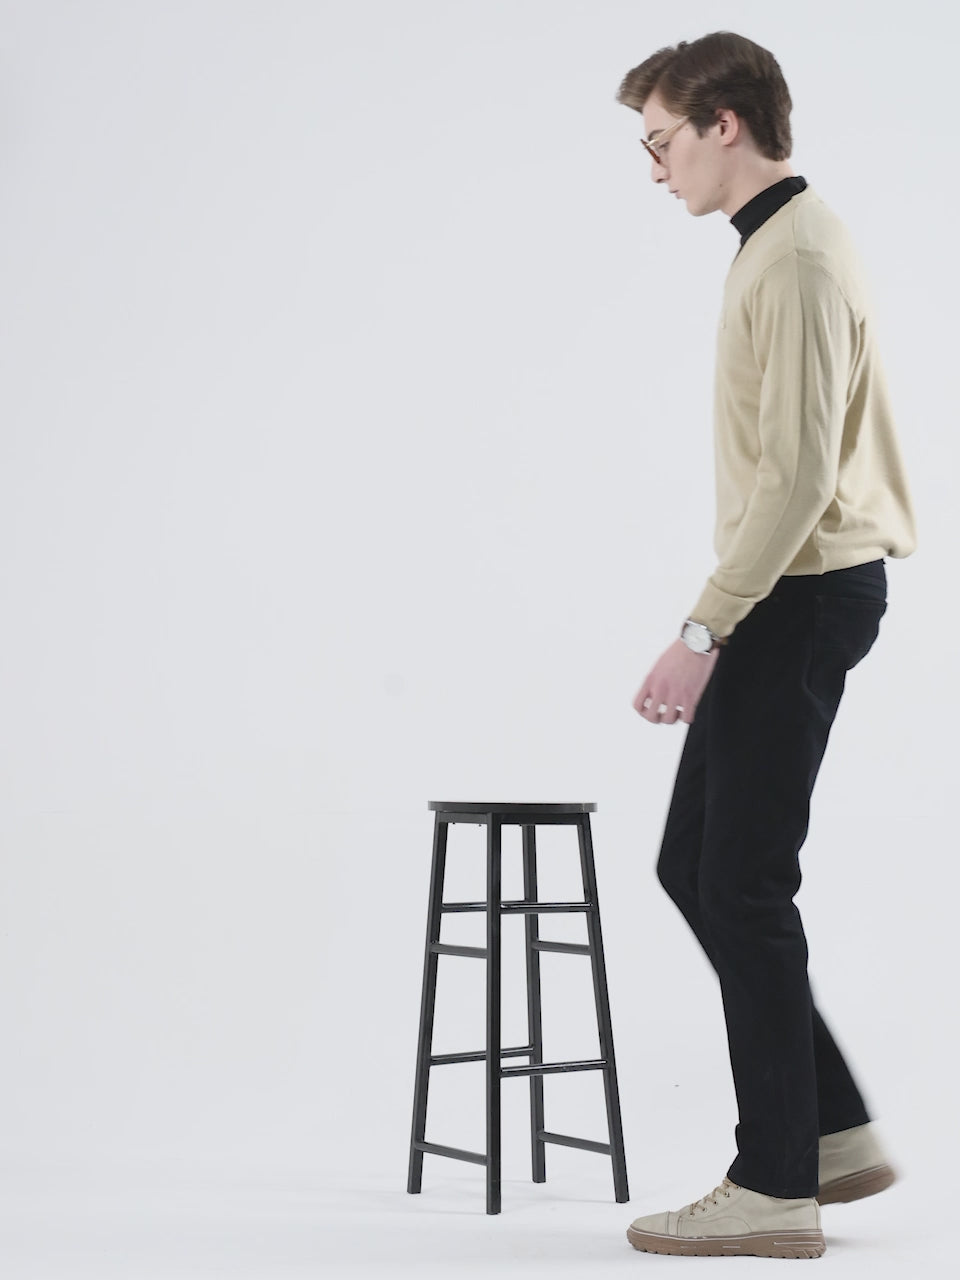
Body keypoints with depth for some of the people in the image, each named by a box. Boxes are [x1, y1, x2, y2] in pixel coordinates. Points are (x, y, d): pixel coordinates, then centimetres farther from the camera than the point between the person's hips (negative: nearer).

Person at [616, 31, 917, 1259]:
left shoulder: (795, 259, -15)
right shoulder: (782, 242, 18)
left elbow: (798, 470, -23)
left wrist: (702, 630, -23)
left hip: (800, 595, -10)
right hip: (792, 595, 10)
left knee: (742, 884, -5)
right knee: (693, 864, 12)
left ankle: (777, 1183, 6)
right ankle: (834, 1128, 20)